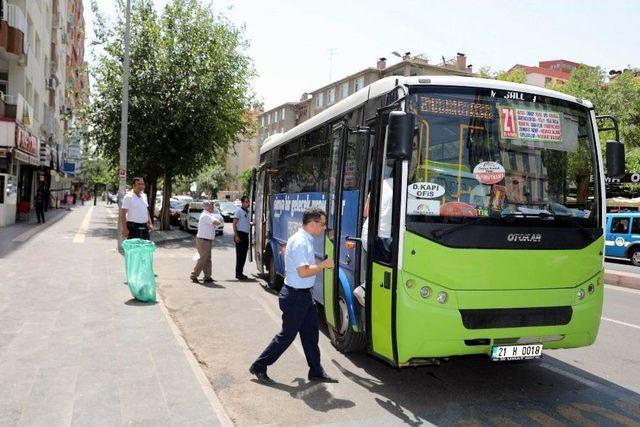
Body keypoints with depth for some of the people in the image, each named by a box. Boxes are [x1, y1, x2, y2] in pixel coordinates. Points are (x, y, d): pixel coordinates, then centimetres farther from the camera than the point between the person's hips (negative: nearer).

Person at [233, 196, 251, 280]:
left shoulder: (247, 211, 16)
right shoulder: (239, 211, -8)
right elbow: (234, 224, -12)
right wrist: (236, 236, -20)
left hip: (246, 235, 8)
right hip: (240, 234, -8)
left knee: (244, 255, 11)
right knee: (240, 255, -6)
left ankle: (240, 272, 19)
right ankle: (238, 274, -1)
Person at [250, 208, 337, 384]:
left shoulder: (306, 240, 9)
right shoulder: (299, 242, -22)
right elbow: (303, 271, -28)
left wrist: (322, 265, 8)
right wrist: (323, 265, -18)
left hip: (304, 294, 10)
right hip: (295, 296, -10)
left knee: (310, 334, 15)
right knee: (287, 335, 3)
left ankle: (316, 372, 27)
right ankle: (259, 367, 18)